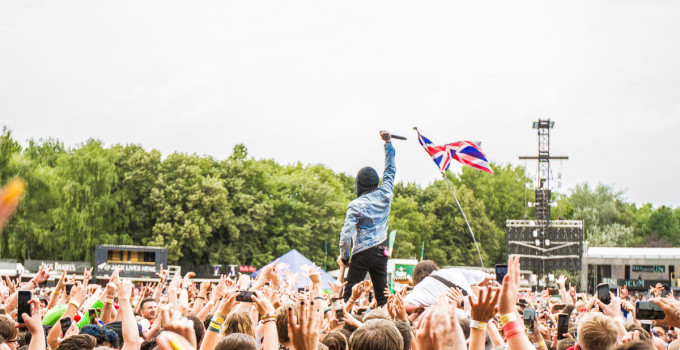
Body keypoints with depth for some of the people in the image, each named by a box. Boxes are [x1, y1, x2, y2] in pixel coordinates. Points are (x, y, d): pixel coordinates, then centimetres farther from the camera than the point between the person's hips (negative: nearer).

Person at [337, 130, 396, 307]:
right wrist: (388, 143, 25)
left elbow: (346, 234, -15)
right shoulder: (385, 194, 3)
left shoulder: (356, 205, -9)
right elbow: (390, 170, 18)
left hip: (362, 254, -5)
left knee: (349, 294, -2)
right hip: (381, 253, 5)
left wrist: (344, 256, -1)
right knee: (382, 295, 9)